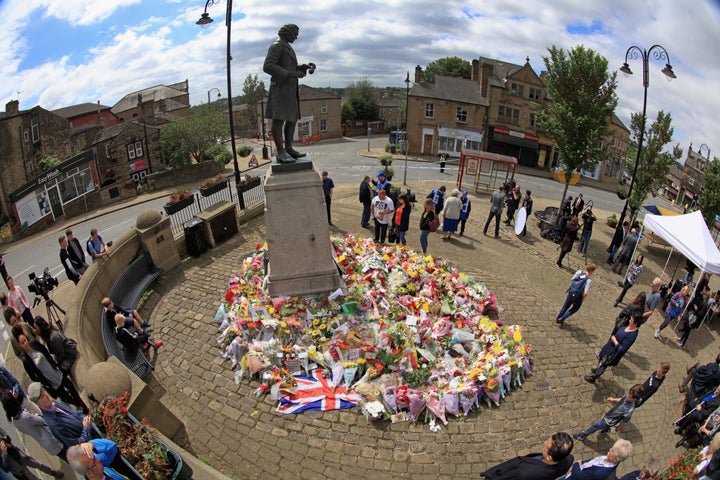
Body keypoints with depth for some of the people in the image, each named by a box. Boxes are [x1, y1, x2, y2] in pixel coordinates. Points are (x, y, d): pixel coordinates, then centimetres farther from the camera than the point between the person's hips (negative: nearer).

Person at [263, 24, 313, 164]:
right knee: (279, 119, -13)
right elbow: (267, 66, -18)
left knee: (292, 119, 9)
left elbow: (293, 68, 28)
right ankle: (280, 152, -17)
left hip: (290, 88, 10)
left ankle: (288, 148, 14)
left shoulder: (287, 48, 24)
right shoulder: (276, 45, -6)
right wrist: (290, 74, -22)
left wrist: (306, 66, 9)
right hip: (281, 87, -10)